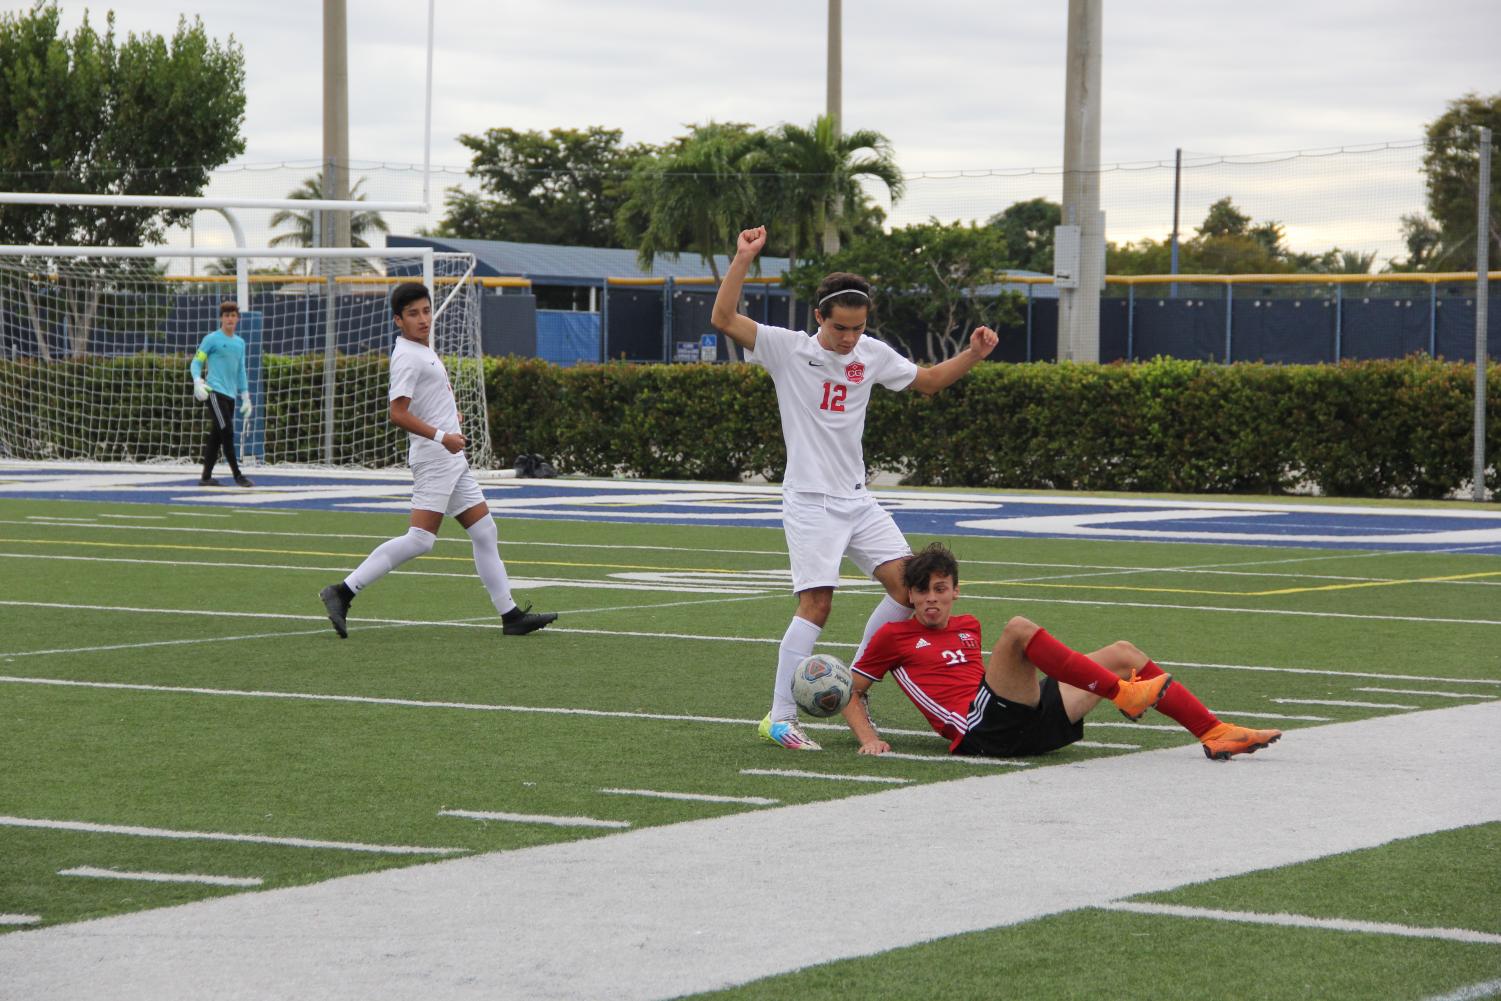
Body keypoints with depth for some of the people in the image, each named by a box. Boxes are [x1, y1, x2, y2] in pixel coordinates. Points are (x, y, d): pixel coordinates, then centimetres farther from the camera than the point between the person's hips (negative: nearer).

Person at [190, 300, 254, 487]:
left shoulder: (240, 343, 17)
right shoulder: (212, 339, -2)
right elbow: (196, 362, -3)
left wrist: (245, 395, 20)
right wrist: (198, 382, -21)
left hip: (230, 394, 7)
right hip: (214, 391, -7)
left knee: (216, 437, 7)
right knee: (227, 432, -12)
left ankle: (206, 477, 11)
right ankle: (237, 475, -13)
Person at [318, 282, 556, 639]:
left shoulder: (424, 352, 17)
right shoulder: (407, 357, -13)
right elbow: (398, 414, -23)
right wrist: (441, 437, -27)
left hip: (451, 459, 10)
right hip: (433, 458, -10)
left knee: (485, 533, 8)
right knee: (421, 539, -16)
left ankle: (510, 615, 10)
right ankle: (343, 592, -15)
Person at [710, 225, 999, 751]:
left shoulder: (874, 354, 6)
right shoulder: (788, 349, -8)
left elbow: (927, 380, 22)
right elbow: (723, 319, -19)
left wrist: (972, 355, 8)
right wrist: (743, 260, -25)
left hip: (857, 499, 6)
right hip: (809, 502, -6)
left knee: (908, 585, -2)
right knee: (816, 604, -15)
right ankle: (779, 718, -9)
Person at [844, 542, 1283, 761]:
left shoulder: (967, 627, 27)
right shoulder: (894, 637, 8)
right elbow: (851, 691, 10)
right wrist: (869, 738, -5)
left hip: (1025, 723, 8)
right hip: (983, 730, -8)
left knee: (1123, 654, 6)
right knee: (1018, 629, -30)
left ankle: (1215, 734, 3)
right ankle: (1124, 694, -27)